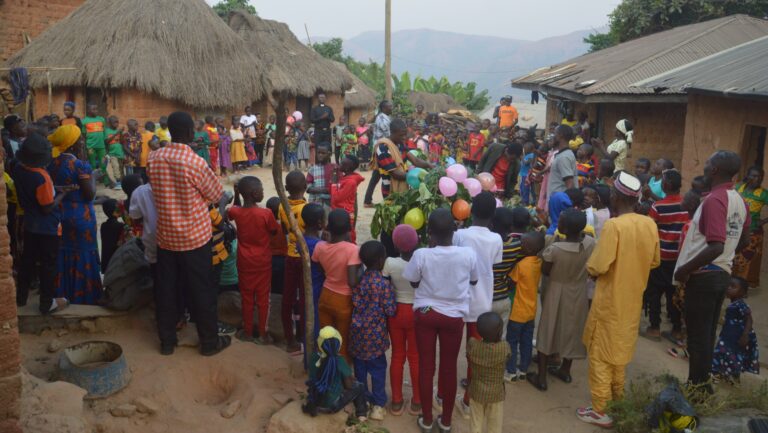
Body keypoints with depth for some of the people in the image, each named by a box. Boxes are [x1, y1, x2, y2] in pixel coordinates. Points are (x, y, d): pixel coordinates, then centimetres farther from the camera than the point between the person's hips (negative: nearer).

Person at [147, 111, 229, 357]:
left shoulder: (154, 158, -4)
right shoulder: (196, 163, -19)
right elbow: (216, 195, -7)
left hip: (165, 235, 5)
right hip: (195, 236, -4)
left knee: (165, 288, 14)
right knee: (201, 290, 7)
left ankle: (167, 341, 26)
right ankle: (210, 341, 19)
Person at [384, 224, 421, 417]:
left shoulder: (390, 263, -16)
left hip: (396, 312, 1)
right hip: (417, 312, -1)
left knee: (397, 356, 15)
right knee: (415, 357, 13)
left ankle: (396, 402, 24)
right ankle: (417, 402, 25)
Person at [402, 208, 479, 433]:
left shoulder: (421, 255, -20)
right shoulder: (469, 254, -16)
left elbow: (413, 282, -1)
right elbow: (473, 281, 2)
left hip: (425, 313, 0)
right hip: (454, 316, 1)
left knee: (426, 366, 13)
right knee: (449, 367, 15)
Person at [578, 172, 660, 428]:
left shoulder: (613, 225, -23)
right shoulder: (650, 225, -3)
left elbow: (597, 267, -23)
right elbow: (654, 262, 10)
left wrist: (589, 267, -2)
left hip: (609, 301, -7)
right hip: (633, 299, 7)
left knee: (600, 355, 6)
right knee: (619, 351, 23)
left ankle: (600, 411, 13)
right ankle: (617, 402, 36)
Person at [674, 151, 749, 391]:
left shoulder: (714, 200, -21)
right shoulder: (739, 201, 8)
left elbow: (716, 247, -28)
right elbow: (743, 241, 19)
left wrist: (685, 269, -20)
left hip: (703, 276, -9)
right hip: (722, 273, 9)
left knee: (697, 336, 3)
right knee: (707, 334, 18)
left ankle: (696, 389, 13)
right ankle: (701, 383, 30)